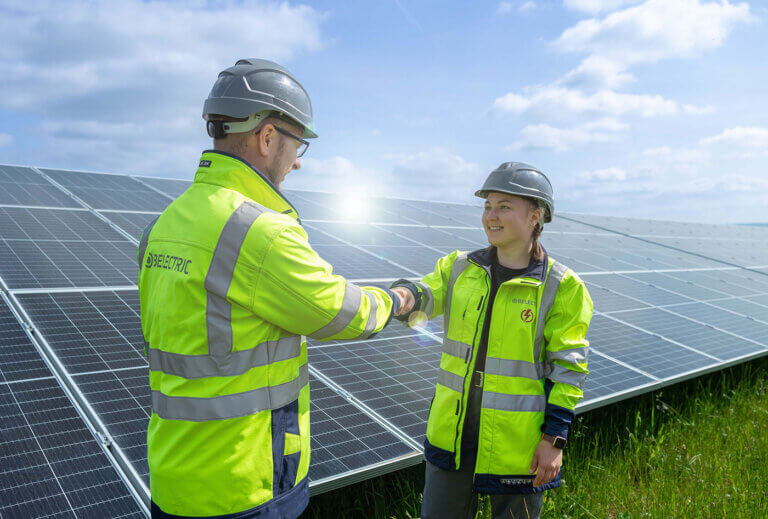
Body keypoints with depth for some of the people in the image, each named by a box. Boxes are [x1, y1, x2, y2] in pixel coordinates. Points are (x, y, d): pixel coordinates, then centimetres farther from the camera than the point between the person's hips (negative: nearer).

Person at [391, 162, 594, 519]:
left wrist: (555, 438, -10)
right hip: (452, 433, 4)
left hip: (518, 445, -3)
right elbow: (429, 293, -12)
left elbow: (567, 368, -7)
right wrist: (407, 296, -35)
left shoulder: (561, 287, -8)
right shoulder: (460, 268, 3)